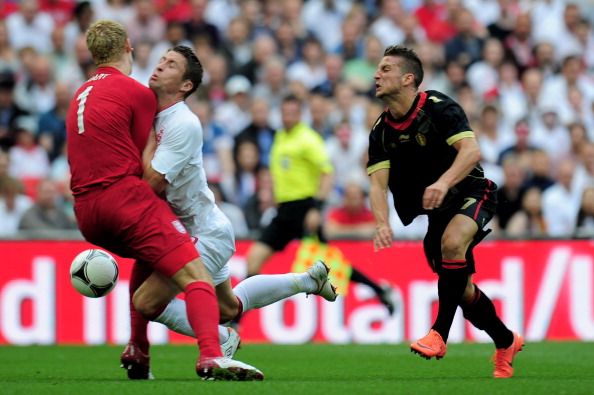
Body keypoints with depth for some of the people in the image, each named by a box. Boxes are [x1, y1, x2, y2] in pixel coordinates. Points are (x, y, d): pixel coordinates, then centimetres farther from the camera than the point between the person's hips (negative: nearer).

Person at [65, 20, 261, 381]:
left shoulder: (81, 94, 20)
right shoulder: (137, 93, -1)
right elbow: (149, 170, 0)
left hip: (85, 211, 8)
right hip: (124, 196, -8)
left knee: (146, 259, 35)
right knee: (196, 275, -14)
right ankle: (211, 357, -38)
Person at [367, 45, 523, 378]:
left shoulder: (439, 108, -19)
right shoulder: (381, 132, -2)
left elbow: (472, 151, -31)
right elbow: (378, 183, -10)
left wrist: (443, 182, -48)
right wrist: (382, 224, -29)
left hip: (471, 194, -7)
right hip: (435, 212, 7)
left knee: (452, 242, -35)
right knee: (462, 288, 8)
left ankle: (440, 333, -31)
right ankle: (506, 342, 32)